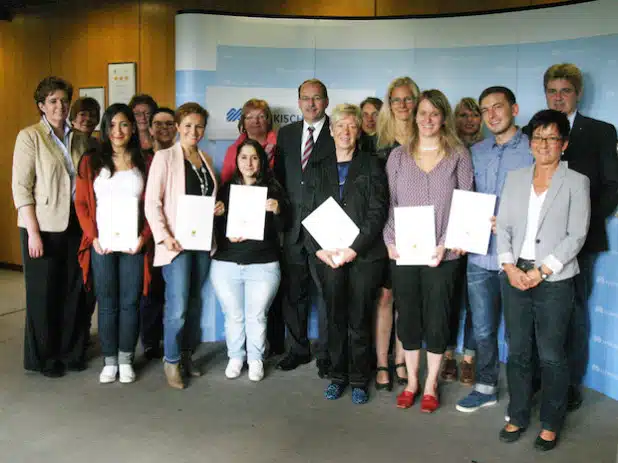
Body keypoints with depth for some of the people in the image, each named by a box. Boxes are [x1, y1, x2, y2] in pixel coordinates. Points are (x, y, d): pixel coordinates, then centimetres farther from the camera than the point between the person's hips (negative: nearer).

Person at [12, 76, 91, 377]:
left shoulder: (79, 139, 8)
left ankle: (71, 351, 25)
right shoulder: (29, 137, -5)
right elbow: (21, 187, -9)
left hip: (75, 225, 4)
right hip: (43, 227, -4)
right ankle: (43, 358, 22)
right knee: (43, 293, 6)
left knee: (73, 290, 9)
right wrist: (33, 232, -14)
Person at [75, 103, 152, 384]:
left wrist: (144, 237, -10)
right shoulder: (91, 161, 6)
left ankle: (126, 360, 17)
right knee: (107, 304, 6)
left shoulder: (144, 164, 7)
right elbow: (81, 203, 3)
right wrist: (93, 237, -9)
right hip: (102, 244, 0)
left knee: (130, 303, 5)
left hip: (133, 244, 0)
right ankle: (109, 361, 16)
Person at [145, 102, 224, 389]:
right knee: (177, 307, -8)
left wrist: (218, 208, 2)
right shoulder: (165, 157, -4)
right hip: (175, 243, -6)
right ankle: (171, 362, 10)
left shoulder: (206, 160, 13)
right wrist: (164, 236, -18)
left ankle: (187, 356, 26)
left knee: (195, 303, 12)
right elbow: (152, 202, -8)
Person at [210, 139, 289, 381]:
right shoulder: (226, 188, 8)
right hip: (226, 264, 1)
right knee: (233, 315, 7)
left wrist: (277, 210, -18)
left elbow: (281, 228, 1)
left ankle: (256, 358, 21)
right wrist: (227, 235, -12)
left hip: (263, 265, -1)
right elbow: (216, 224, 8)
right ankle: (235, 356, 25)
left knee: (257, 315, 3)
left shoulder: (273, 189, 5)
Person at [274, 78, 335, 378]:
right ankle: (297, 348, 28)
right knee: (292, 291, 12)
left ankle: (325, 354, 15)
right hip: (293, 227, 5)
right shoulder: (286, 134, 14)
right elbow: (279, 176, 15)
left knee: (327, 291, 1)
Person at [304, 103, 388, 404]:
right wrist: (319, 249, -7)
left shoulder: (371, 166, 5)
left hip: (364, 255, -2)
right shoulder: (317, 169, 13)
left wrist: (354, 249, -14)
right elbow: (309, 213, 8)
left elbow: (378, 212, -4)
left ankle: (359, 381, 16)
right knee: (335, 320, 8)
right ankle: (337, 376, 22)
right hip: (328, 256, 2)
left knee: (360, 320, 2)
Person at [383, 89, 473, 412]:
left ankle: (431, 385, 21)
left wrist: (445, 243, -11)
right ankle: (411, 381, 25)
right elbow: (390, 203, 8)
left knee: (436, 318, 5)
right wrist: (390, 241, -4)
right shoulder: (398, 156, 9)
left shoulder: (458, 155, 3)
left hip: (441, 254, -2)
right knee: (407, 317, 9)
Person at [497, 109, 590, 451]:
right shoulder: (515, 178, 10)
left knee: (551, 356, 4)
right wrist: (509, 266, -7)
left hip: (554, 280, -3)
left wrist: (541, 271, -14)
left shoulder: (576, 182, -1)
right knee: (517, 352, 11)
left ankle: (551, 424, 20)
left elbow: (576, 236, -6)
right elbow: (503, 226, 7)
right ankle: (518, 416, 25)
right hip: (514, 276, 3)